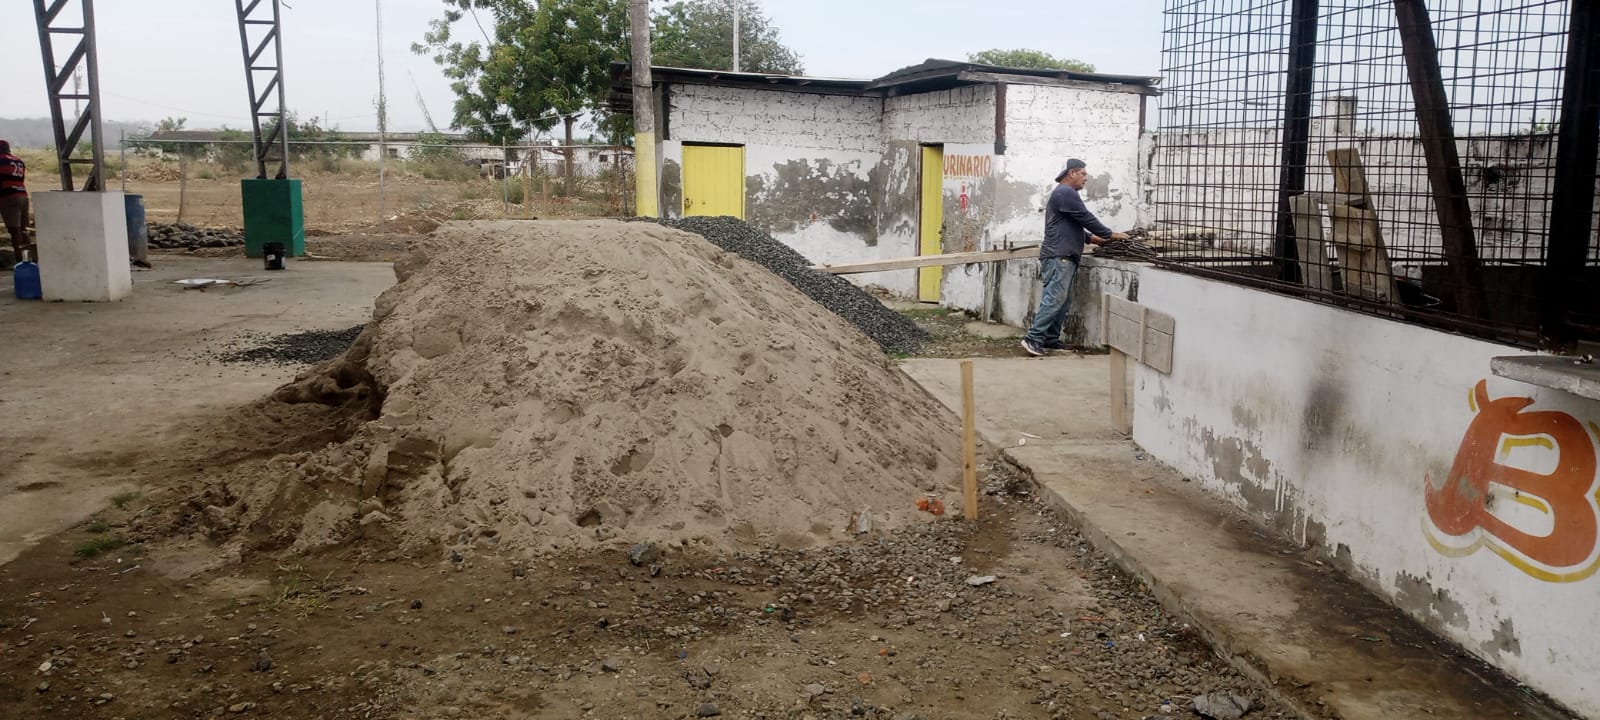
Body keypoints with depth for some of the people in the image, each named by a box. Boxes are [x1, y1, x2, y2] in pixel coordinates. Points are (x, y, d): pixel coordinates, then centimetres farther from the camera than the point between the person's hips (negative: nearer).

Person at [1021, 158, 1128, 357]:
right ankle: (1033, 338, -18)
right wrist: (1110, 235, -4)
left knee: (1063, 299, 8)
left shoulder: (1063, 193, 25)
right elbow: (1086, 218, -12)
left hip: (1064, 257, 11)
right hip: (1059, 256, -11)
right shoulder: (1065, 193, -10)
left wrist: (1090, 237, 20)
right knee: (1055, 298, -15)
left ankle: (1051, 339, 8)